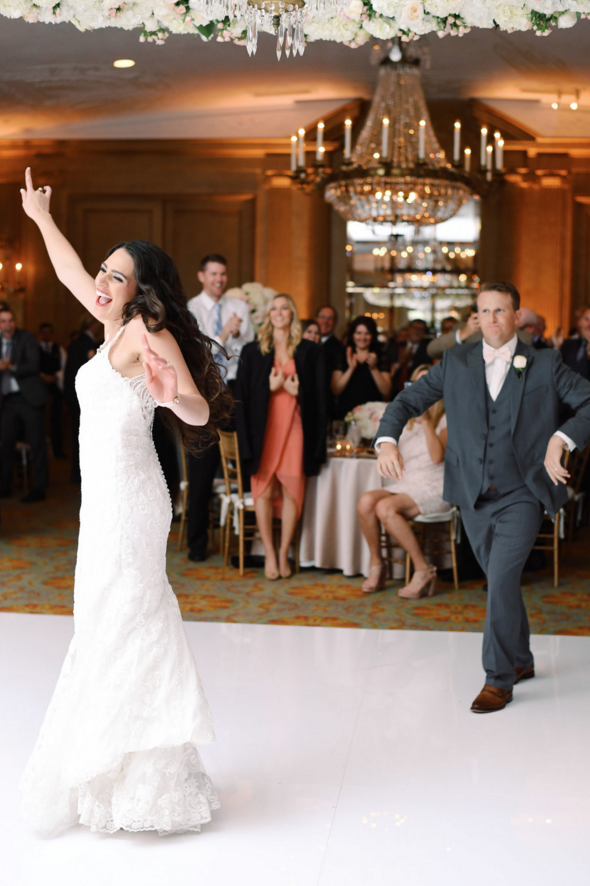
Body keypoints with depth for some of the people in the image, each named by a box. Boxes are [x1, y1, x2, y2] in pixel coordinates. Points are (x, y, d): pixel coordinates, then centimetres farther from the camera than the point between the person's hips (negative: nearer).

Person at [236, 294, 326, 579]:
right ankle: (269, 554, 2)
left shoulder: (309, 351, 9)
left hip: (295, 426, 0)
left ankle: (284, 553, 6)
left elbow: (319, 396, 8)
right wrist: (270, 387, -10)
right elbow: (243, 395, 3)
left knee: (292, 490, -4)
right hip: (263, 427, 0)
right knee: (264, 489, -6)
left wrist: (298, 392, -10)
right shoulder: (253, 351, 9)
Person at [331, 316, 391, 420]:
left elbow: (386, 392, 0)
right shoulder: (343, 357, 10)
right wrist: (351, 368, -10)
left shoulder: (380, 359, 9)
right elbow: (335, 390, -1)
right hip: (346, 414, 0)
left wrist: (373, 368, -10)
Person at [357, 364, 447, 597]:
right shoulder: (407, 419, 21)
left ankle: (423, 571, -22)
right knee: (366, 501, -25)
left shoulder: (445, 419, 2)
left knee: (385, 507, -32)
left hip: (433, 488, -6)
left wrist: (426, 421, -13)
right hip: (405, 485, 6)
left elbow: (437, 456, -14)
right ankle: (377, 565, -11)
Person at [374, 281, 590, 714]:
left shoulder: (545, 365, 0)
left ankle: (498, 679, -5)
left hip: (521, 495, -3)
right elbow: (408, 400, 7)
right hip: (474, 497, 3)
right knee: (501, 581, 16)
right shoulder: (456, 363, 6)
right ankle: (521, 660, 36)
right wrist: (388, 439, -12)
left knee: (502, 578, -16)